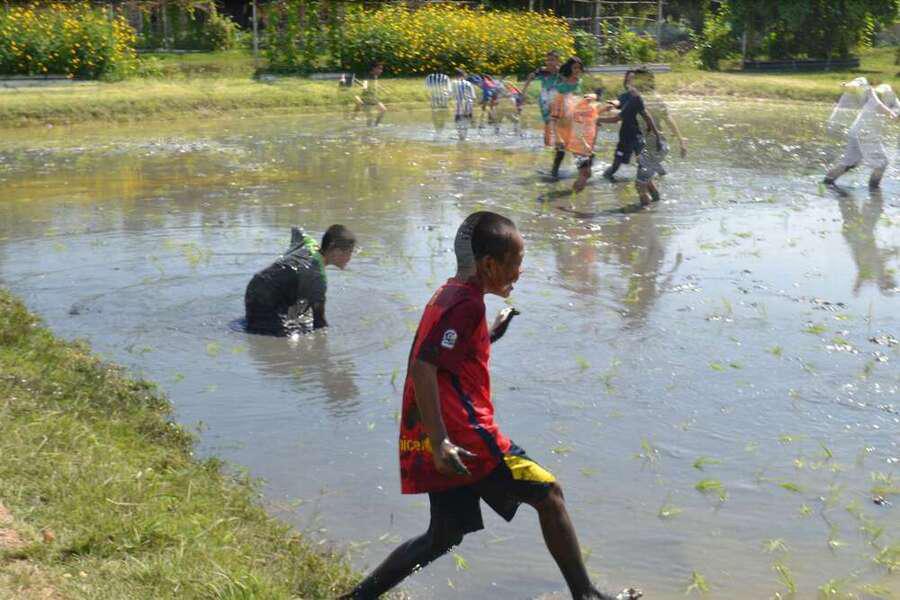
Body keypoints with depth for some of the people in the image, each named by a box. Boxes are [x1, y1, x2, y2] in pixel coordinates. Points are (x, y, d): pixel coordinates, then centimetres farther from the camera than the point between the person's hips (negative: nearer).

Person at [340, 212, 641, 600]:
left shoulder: (448, 295, 17)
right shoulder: (467, 303, -13)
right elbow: (423, 368, -23)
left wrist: (492, 333, 23)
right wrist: (440, 442, -27)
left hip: (445, 442, 10)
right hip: (465, 439, -10)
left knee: (444, 538, 18)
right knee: (548, 492, 4)